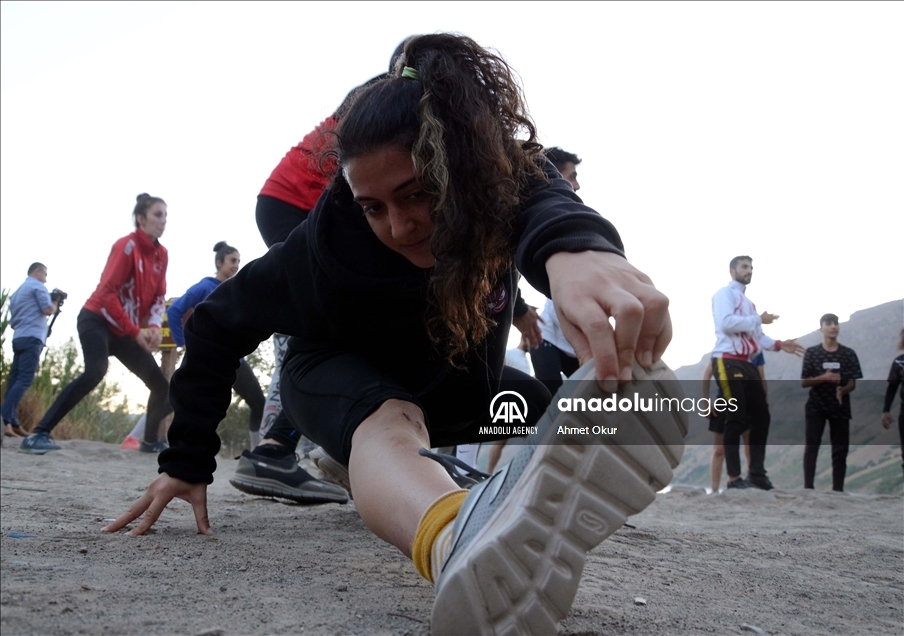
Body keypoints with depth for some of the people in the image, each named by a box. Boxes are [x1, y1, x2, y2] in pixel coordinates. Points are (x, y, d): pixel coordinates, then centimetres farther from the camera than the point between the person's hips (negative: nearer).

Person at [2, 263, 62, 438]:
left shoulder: (17, 292, 25)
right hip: (32, 338, -9)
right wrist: (56, 302, 9)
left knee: (15, 380, 3)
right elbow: (48, 310, -11)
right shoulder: (37, 286, 0)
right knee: (24, 380, -16)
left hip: (18, 339, 9)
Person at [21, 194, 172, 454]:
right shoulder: (127, 246, -17)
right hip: (97, 320, -7)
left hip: (125, 331, 7)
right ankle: (39, 434, -30)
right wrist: (136, 332, -23)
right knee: (95, 372, -33)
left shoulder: (161, 254, 3)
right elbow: (107, 292, -22)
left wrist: (154, 326, -12)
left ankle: (150, 441, 25)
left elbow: (159, 296, 8)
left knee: (161, 386, 4)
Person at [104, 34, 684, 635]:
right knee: (387, 421, -41)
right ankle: (466, 539, -76)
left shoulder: (504, 178, -32)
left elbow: (544, 202, -58)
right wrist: (187, 460, -25)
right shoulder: (327, 242, -34)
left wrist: (574, 245, -83)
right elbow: (218, 325, -20)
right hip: (343, 372, -5)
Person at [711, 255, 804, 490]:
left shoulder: (748, 302, 25)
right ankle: (734, 478, -5)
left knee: (761, 417, 8)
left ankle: (756, 473, 14)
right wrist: (758, 319, -12)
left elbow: (756, 337, 23)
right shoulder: (725, 294, -2)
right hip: (727, 362, -9)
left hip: (746, 364, 9)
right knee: (736, 419, -9)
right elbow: (726, 323, -20)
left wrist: (779, 345, 7)